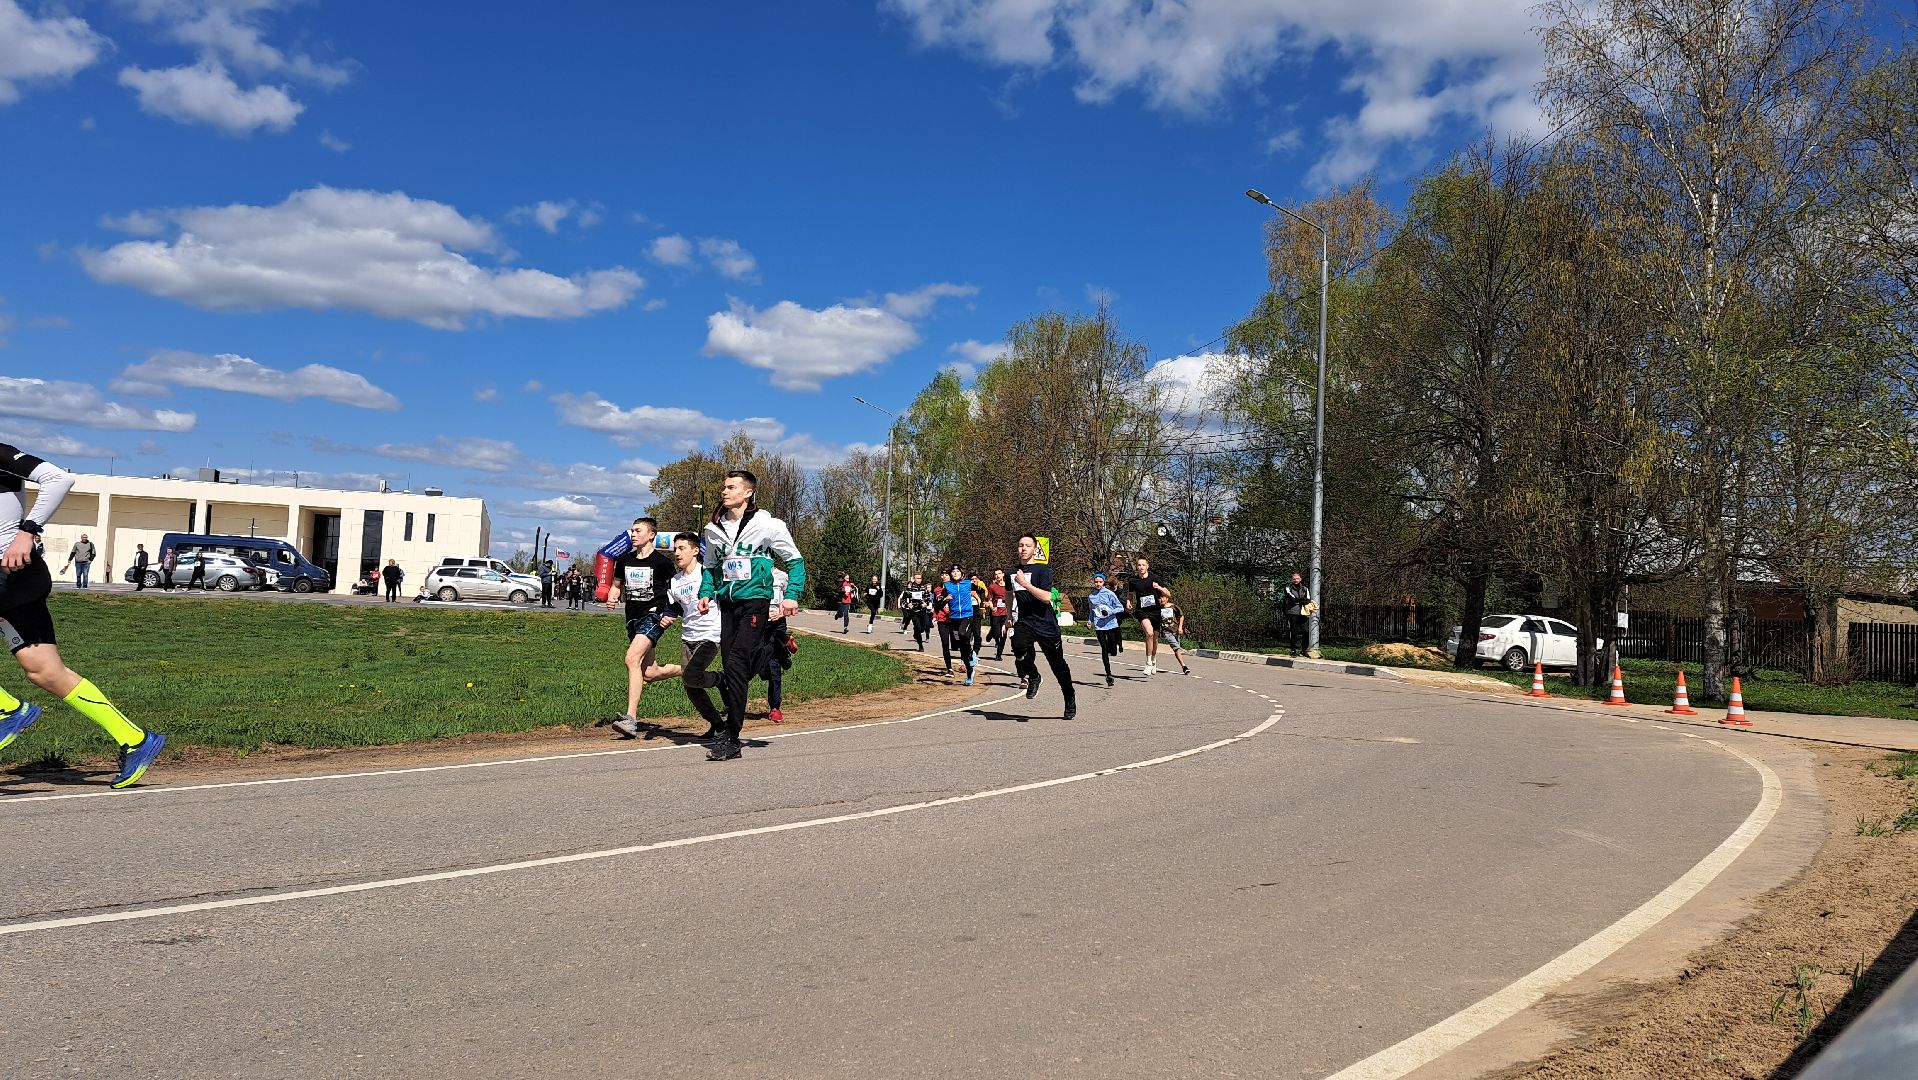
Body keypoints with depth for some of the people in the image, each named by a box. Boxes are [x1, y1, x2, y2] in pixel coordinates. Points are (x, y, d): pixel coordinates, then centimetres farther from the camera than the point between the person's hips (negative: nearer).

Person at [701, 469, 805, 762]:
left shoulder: (768, 525, -4)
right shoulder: (714, 528, 11)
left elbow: (795, 560, 5)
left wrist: (792, 595, -6)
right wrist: (707, 592, 6)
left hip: (755, 602, -5)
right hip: (727, 605, 6)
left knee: (736, 664, -16)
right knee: (729, 667, 4)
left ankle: (731, 738, -14)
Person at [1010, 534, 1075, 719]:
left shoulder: (1043, 570, -6)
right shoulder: (1012, 573, 10)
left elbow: (1046, 597, -19)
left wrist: (1025, 584, -22)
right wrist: (1009, 618, 33)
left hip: (1046, 624, -3)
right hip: (1024, 622, 3)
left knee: (1058, 664, 6)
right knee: (1019, 649, -29)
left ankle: (1070, 701, 26)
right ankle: (1033, 677, 2)